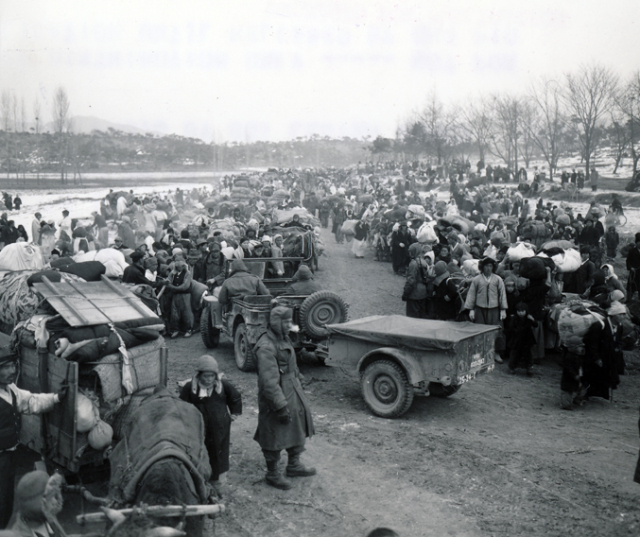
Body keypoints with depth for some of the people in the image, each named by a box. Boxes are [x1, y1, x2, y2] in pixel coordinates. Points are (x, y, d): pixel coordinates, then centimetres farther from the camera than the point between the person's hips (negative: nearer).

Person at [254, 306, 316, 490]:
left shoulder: (284, 339, 6)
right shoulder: (266, 347, -25)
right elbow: (269, 382, -28)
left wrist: (298, 386, 24)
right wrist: (281, 406, -27)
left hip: (292, 391, 10)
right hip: (275, 398, -10)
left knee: (298, 425, 20)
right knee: (275, 436, 5)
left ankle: (294, 465, 38)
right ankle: (272, 474, 23)